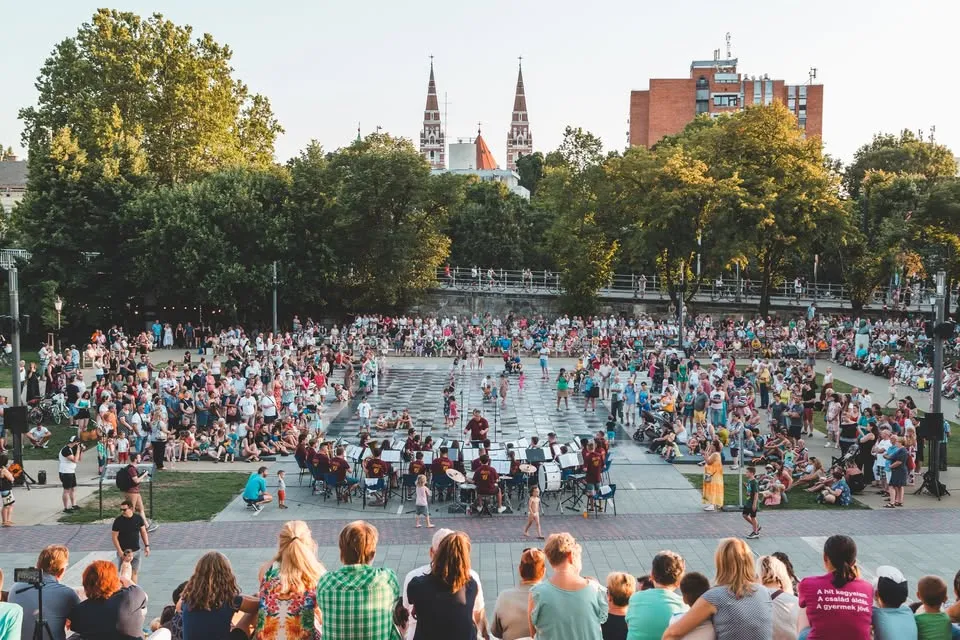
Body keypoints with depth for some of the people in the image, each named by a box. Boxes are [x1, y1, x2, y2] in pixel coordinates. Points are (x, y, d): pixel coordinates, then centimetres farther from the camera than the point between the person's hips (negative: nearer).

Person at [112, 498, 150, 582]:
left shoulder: (138, 518, -2)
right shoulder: (118, 520, -11)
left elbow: (143, 532, 8)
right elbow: (114, 537, -9)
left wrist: (146, 546, 3)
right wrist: (120, 552, -13)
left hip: (136, 551, 3)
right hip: (123, 552, -3)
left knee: (134, 572, 10)